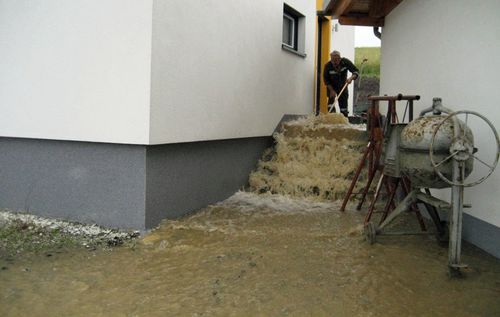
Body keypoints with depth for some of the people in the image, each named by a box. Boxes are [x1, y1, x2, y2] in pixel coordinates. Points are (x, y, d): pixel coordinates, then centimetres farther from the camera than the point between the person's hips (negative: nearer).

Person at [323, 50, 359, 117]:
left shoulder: (345, 62, -21)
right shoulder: (328, 66, -23)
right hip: (331, 86, -2)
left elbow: (356, 71, -20)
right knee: (331, 99, -19)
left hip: (343, 86, 2)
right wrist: (331, 90, -24)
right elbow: (326, 80, -16)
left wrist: (351, 78, -41)